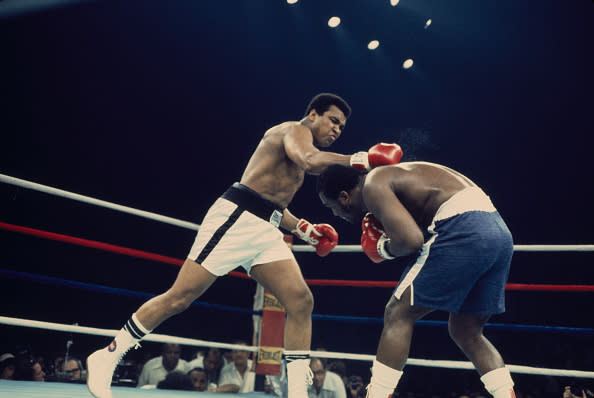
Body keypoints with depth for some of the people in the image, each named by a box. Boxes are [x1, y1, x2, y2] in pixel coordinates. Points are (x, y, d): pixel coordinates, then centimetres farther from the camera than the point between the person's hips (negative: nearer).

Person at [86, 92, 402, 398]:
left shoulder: (299, 148, 28)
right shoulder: (295, 129, 0)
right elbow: (310, 161, -24)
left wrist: (304, 229, 17)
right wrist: (362, 160, -19)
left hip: (266, 233, 9)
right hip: (235, 217, -9)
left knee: (301, 301, -7)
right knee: (179, 298, -7)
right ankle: (107, 357, 9)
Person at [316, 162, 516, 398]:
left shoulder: (373, 186, -3)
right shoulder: (394, 175, 26)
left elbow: (410, 240, -17)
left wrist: (384, 248, 3)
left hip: (463, 229, -9)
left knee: (398, 315, 1)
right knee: (466, 333, 20)